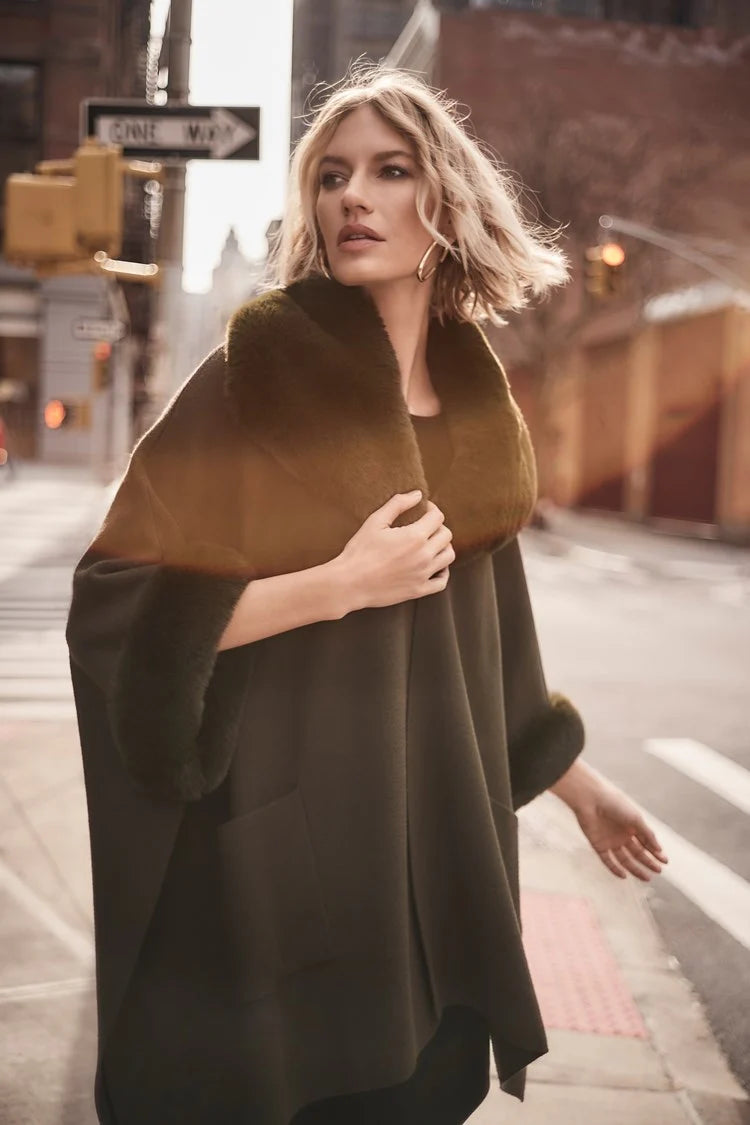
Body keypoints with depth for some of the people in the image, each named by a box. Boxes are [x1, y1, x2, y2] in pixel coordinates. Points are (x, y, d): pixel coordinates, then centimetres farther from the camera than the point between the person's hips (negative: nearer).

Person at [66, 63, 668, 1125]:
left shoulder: (475, 388, 5)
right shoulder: (262, 366, -12)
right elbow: (120, 604, -17)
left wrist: (573, 777, 18)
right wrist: (342, 583, -21)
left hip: (438, 832, 5)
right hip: (280, 829, -5)